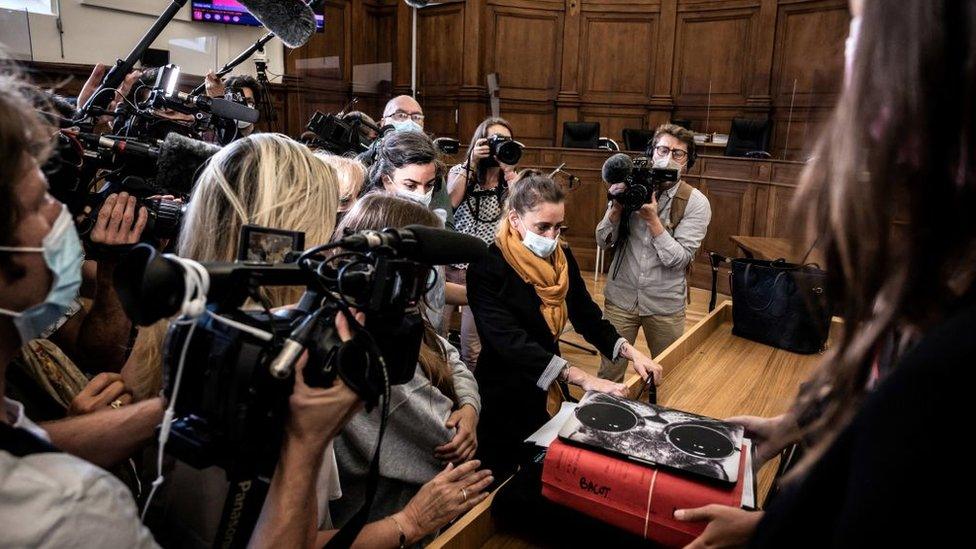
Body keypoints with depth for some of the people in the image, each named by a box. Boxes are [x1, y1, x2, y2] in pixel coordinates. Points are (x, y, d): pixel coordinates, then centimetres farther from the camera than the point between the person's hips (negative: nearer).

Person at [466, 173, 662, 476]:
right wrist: (582, 378, -38)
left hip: (549, 390, 5)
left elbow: (587, 315, 3)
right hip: (504, 397, -5)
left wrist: (631, 353, -14)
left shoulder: (562, 258, -2)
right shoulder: (487, 267, -22)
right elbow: (511, 342, -31)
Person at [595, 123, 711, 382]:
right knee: (609, 374, 9)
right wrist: (617, 208, -18)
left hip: (665, 304, -1)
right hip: (620, 296, 1)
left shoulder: (696, 203, -8)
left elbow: (679, 259, -15)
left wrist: (652, 220, -24)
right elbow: (603, 242, -2)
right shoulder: (631, 188, -2)